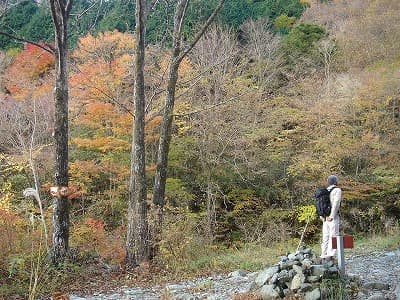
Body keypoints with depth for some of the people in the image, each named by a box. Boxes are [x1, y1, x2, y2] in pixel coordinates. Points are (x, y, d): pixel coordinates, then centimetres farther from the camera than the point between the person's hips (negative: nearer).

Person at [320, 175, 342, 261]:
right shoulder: (337, 190, -4)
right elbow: (336, 203, -17)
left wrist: (322, 216, 2)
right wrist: (332, 216, -20)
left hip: (325, 217, 7)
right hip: (333, 217, -7)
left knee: (325, 237, 10)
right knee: (333, 236, -10)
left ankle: (324, 255, 10)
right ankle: (330, 255, -21)